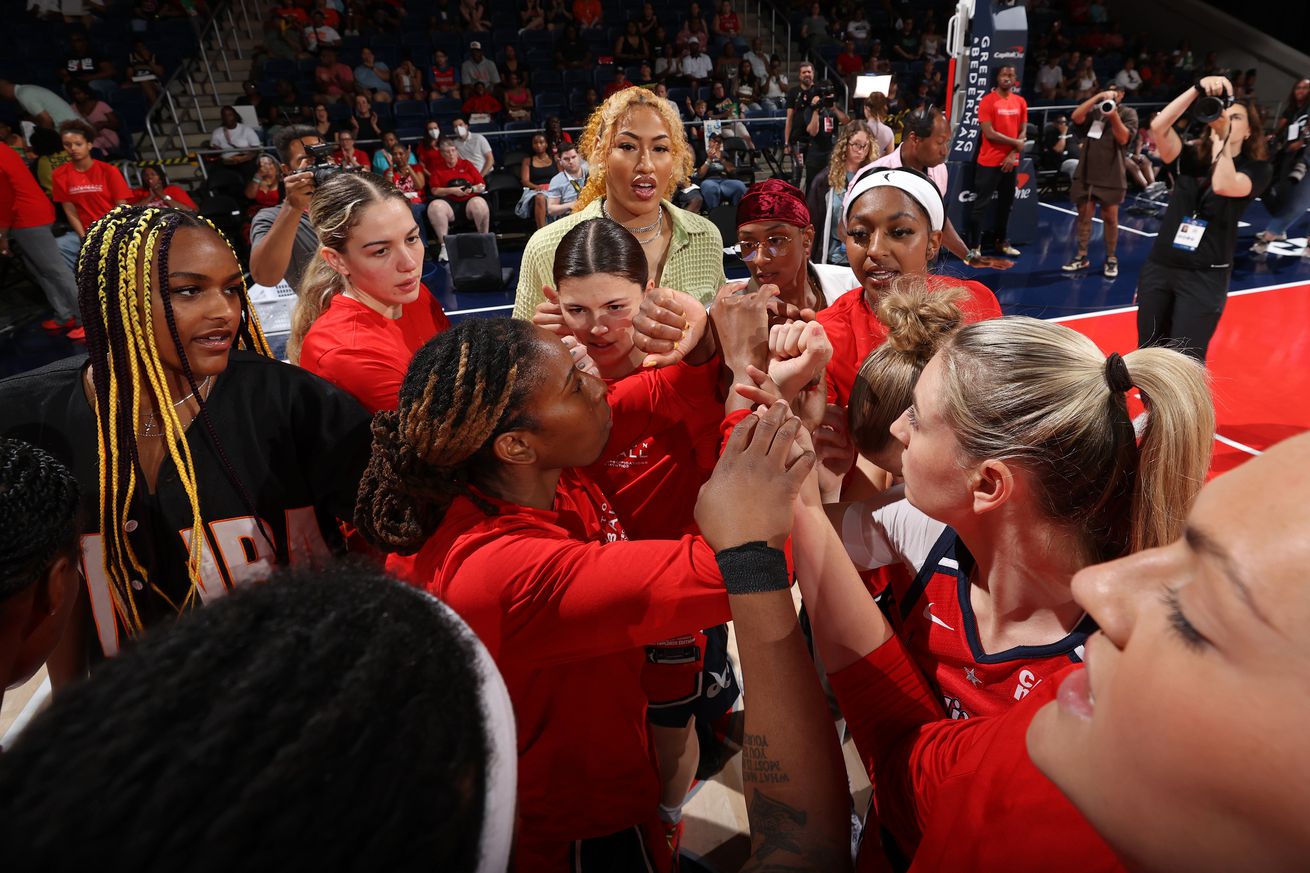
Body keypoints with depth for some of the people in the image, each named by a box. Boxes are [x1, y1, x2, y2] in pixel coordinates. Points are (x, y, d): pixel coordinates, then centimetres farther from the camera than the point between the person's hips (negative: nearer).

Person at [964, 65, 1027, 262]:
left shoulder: (1020, 102, 10)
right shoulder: (987, 101, -8)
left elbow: (1023, 132, 10)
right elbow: (989, 133, -15)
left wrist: (1013, 154, -6)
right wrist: (1015, 143, -8)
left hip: (1010, 161, 6)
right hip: (989, 162, -6)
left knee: (1006, 203, 12)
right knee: (981, 204, -5)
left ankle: (1002, 242, 24)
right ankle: (974, 246, -1)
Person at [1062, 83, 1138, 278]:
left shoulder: (1128, 113, 4)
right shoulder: (1094, 110, 11)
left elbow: (1123, 138, -9)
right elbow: (1076, 117, -9)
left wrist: (1114, 116, -20)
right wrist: (1098, 96, -13)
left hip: (1111, 175, -3)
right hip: (1086, 172, 3)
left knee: (1110, 217, 2)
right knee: (1084, 215, 6)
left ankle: (1111, 259, 13)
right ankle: (1082, 257, 15)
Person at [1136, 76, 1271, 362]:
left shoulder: (1256, 170, 0)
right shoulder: (1189, 158, 6)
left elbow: (1223, 186, -22)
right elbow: (1158, 126, -12)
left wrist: (1221, 137, -16)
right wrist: (1198, 89, -18)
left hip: (1204, 276, -3)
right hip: (1158, 267, 3)